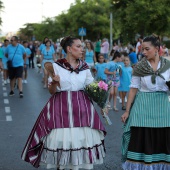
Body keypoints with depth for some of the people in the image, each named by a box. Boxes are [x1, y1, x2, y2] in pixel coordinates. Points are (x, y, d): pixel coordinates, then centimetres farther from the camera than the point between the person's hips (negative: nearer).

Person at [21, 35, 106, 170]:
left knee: (80, 138, 1)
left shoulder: (84, 67, 7)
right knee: (61, 139, -3)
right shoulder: (57, 66, -2)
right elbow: (52, 91, 0)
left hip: (81, 107, 3)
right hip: (61, 107, -3)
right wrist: (54, 82, -20)